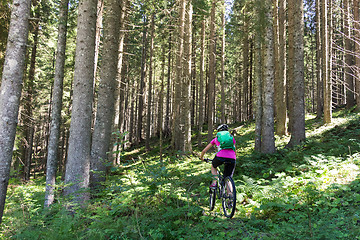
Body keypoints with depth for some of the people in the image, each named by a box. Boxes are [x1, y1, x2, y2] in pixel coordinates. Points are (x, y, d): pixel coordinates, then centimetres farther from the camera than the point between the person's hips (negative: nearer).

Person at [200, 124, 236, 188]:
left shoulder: (216, 138, 26)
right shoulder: (231, 137, 29)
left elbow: (204, 150, 30)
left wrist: (201, 157, 49)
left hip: (220, 156, -1)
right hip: (232, 159, 1)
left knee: (213, 166, 32)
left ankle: (214, 183, 16)